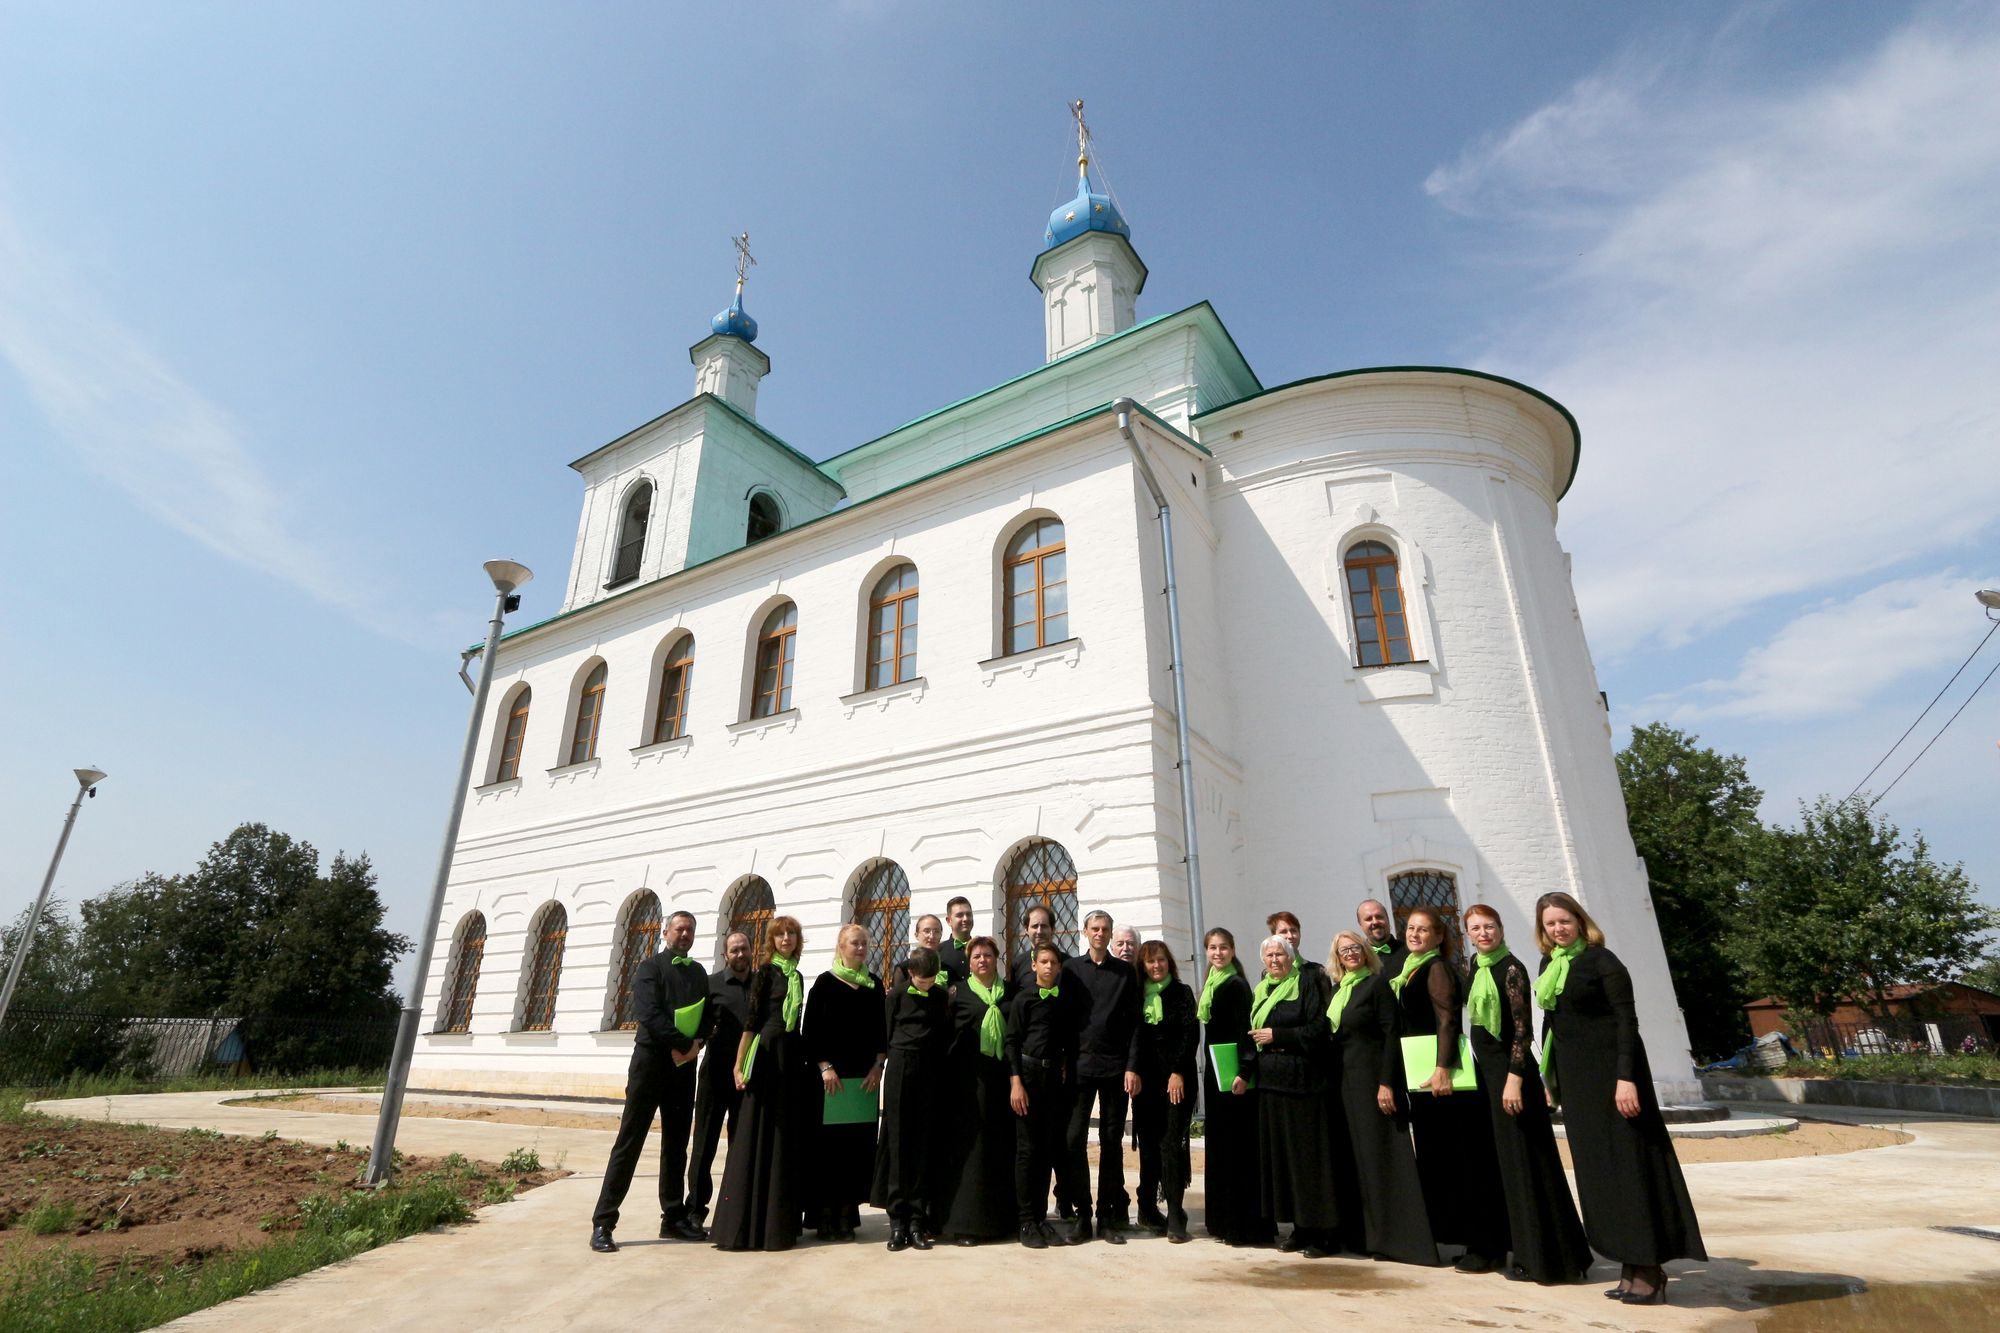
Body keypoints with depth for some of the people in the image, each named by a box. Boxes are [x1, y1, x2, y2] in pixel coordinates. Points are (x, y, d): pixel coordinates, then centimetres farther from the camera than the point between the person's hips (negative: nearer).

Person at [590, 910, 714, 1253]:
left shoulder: (698, 972, 14)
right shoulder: (650, 968, -3)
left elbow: (709, 1015, 9)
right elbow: (648, 1013, -16)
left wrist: (696, 1043, -10)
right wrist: (683, 1044, -18)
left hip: (684, 1064, 6)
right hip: (651, 1060, -6)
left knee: (677, 1144, 11)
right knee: (629, 1142, -3)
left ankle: (674, 1219, 20)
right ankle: (602, 1224, 4)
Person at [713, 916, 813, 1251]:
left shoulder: (797, 976, 14)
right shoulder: (765, 971, -4)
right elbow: (752, 1019, -9)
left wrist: (807, 1060, 13)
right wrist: (740, 1065, -13)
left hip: (793, 1057, 7)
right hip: (767, 1056, -7)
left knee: (789, 1138, 10)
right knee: (760, 1137, -3)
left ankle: (780, 1221, 20)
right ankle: (748, 1224, 5)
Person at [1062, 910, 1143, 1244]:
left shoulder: (1125, 971, 5)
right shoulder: (1070, 968, 4)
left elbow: (1133, 1022, 3)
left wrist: (1132, 1066, -4)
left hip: (1115, 1066, 0)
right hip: (1079, 1063, 0)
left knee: (1112, 1140, 6)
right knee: (1075, 1138, -1)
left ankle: (1109, 1214, 16)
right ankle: (1081, 1212, 11)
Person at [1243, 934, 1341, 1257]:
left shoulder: (1307, 983, -2)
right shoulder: (1258, 992, 16)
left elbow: (1318, 1028, -11)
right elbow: (1249, 1035, 19)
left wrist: (1276, 1035, -12)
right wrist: (1245, 1068, 6)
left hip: (1303, 1082, -6)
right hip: (1270, 1084, 6)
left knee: (1309, 1154, -3)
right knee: (1279, 1154, 7)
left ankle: (1324, 1232, 6)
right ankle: (1300, 1228, 17)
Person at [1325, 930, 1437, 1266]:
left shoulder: (1377, 983, -7)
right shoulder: (1337, 990, 12)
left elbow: (1391, 1034, -12)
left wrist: (1386, 1083, -18)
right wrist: (1334, 1081, 10)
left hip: (1373, 1077, -7)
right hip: (1346, 1081, 7)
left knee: (1382, 1153, -3)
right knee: (1357, 1156, 10)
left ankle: (1397, 1236, 4)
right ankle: (1367, 1232, 19)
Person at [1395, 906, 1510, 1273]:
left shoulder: (1437, 967, -10)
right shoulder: (1410, 971, 15)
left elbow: (1447, 1019, -20)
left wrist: (1443, 1068, -29)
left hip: (1443, 1076, -9)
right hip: (1421, 1077, 9)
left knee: (1467, 1159, -3)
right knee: (1436, 1157, 14)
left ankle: (1486, 1245, 5)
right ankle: (1453, 1235, 24)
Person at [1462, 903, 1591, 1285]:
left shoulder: (1511, 969, -14)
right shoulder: (1477, 965, 9)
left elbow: (1523, 1029, -17)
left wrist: (1514, 1078, -21)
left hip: (1510, 1071, -8)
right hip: (1486, 1071, 8)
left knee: (1524, 1161, -2)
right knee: (1503, 1161, 14)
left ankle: (1546, 1257, 8)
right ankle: (1527, 1252, 26)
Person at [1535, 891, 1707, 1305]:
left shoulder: (1602, 960, -9)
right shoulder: (1549, 966, 10)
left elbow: (1627, 1020, -14)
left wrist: (1626, 1077, -22)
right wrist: (1550, 1074, 14)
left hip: (1609, 1070, -7)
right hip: (1575, 1077, 7)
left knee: (1626, 1162, -2)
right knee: (1597, 1169, 9)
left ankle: (1649, 1269, 7)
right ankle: (1631, 1266, 17)